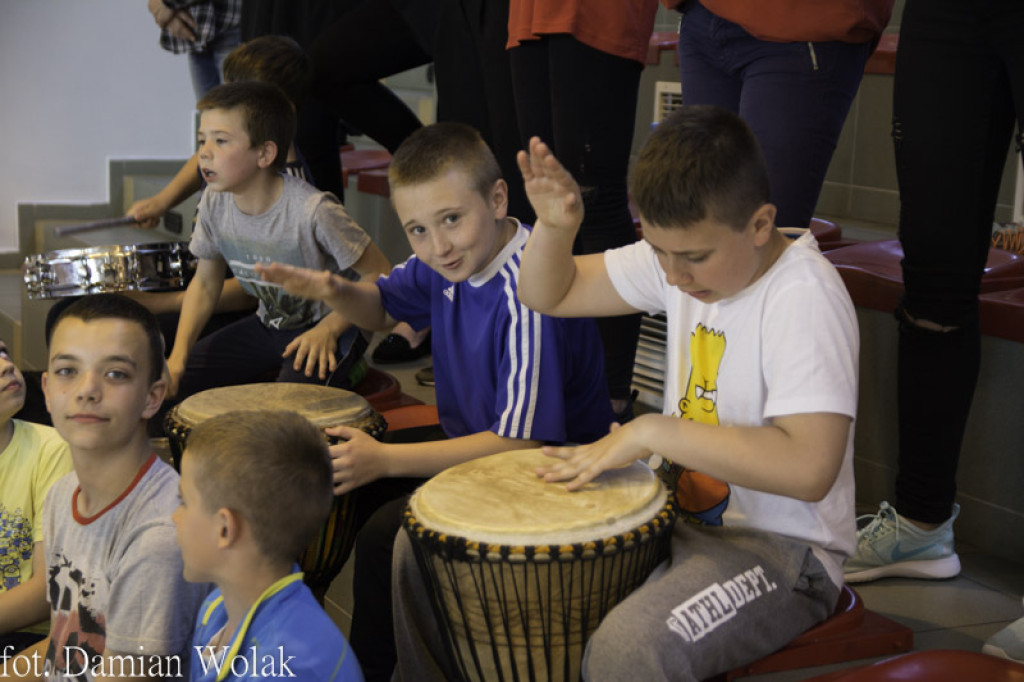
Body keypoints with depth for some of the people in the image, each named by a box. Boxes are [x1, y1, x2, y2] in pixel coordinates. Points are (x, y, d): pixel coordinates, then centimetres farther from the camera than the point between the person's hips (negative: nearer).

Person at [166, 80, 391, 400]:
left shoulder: (313, 211, -29)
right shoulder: (215, 202, -10)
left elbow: (380, 276, -20)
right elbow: (205, 282, 4)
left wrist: (330, 328, -28)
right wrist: (177, 356, -6)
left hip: (326, 327, -6)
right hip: (268, 324, 6)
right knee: (166, 384, 1)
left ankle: (342, 369, 1)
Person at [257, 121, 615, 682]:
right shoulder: (448, 259, -4)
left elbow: (523, 441, -30)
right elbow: (382, 307, 16)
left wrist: (385, 459, -29)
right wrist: (335, 292, -8)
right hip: (473, 440, 9)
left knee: (386, 536, -23)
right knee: (337, 481, 12)